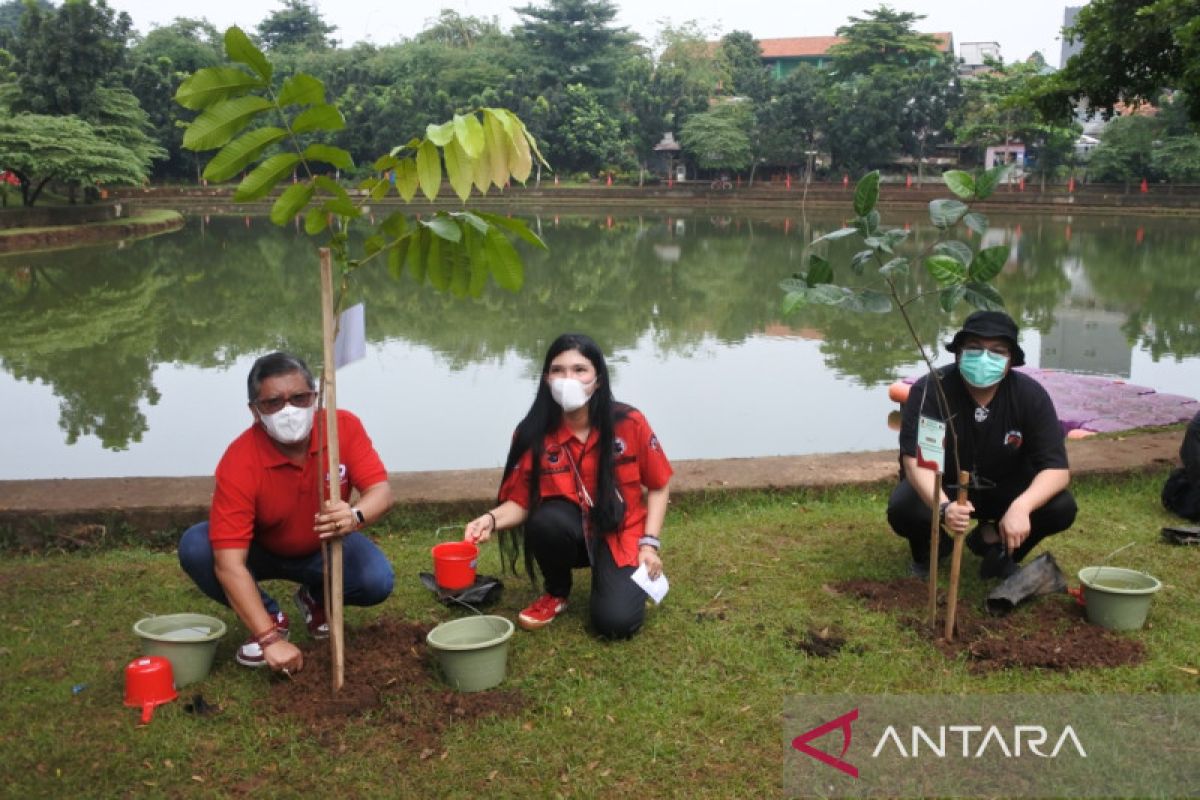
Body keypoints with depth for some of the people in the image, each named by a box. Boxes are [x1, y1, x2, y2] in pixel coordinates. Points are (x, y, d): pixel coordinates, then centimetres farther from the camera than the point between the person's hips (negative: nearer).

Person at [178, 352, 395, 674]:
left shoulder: (344, 426, -23)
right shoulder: (239, 461, -32)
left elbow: (381, 490, -27)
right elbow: (228, 563, -36)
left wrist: (356, 516, -53)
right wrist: (270, 638, -43)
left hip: (323, 548, 1)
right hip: (260, 550, -1)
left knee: (378, 581, -26)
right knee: (194, 547, -28)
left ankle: (317, 599, 11)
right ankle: (272, 617, -3)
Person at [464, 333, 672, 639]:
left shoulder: (629, 423, -14)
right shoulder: (533, 433, -14)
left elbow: (658, 486, -2)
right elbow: (520, 502, -9)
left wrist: (649, 543, -10)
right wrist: (492, 519, -30)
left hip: (621, 536, -1)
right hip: (569, 532, 1)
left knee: (617, 623, -23)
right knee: (546, 520, -35)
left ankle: (612, 577, 15)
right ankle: (557, 594, -2)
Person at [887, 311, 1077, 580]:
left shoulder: (1031, 395, -20)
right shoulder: (929, 390, -27)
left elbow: (1056, 468, -23)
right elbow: (915, 460, -34)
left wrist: (1021, 506, -43)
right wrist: (943, 507, -55)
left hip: (1004, 489, 2)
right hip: (940, 488, -2)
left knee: (1062, 507, -23)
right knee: (904, 510, -34)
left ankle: (993, 540, 8)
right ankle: (933, 542, 6)